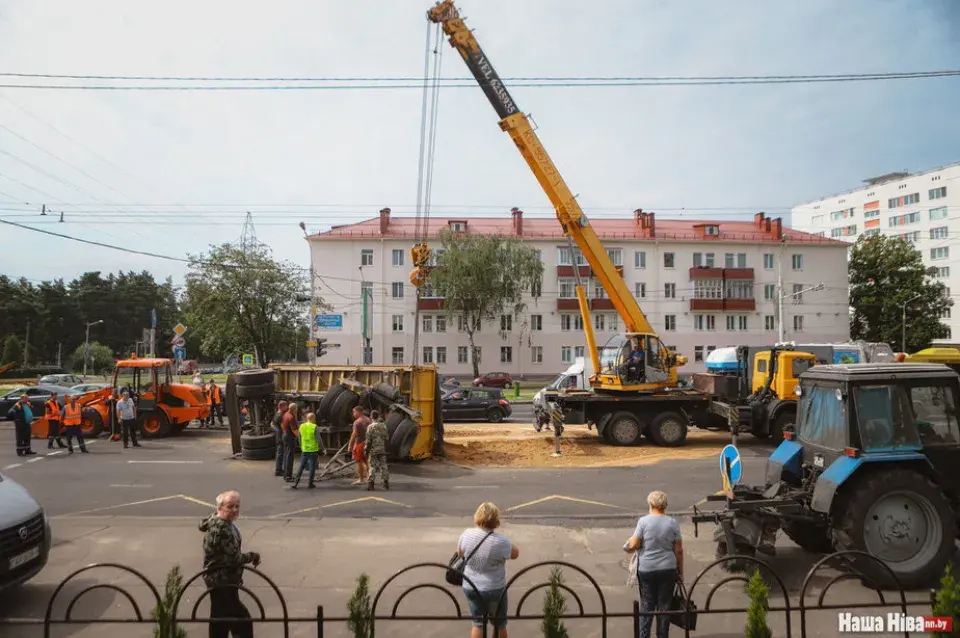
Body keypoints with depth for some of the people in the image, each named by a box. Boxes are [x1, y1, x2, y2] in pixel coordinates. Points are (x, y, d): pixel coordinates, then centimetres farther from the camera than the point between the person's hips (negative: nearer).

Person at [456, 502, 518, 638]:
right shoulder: (501, 541, -25)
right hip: (494, 590, -3)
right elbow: (515, 554, -6)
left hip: (470, 587, 3)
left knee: (478, 623, 20)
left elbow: (460, 553, 5)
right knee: (499, 624, 19)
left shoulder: (466, 534, -14)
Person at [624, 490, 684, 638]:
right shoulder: (673, 523, -4)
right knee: (664, 605, 12)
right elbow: (678, 550, -1)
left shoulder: (643, 521, -9)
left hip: (646, 570, -1)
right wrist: (680, 572, 9)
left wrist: (627, 546, 12)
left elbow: (633, 545, -11)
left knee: (646, 605, 12)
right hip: (668, 570, 1)